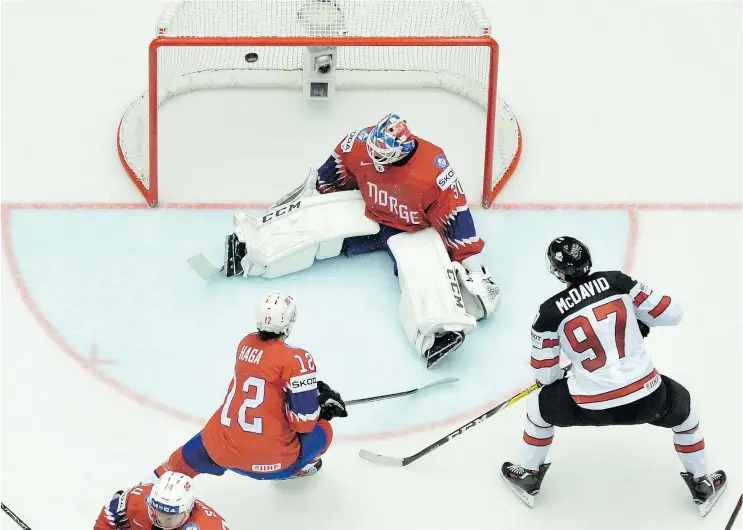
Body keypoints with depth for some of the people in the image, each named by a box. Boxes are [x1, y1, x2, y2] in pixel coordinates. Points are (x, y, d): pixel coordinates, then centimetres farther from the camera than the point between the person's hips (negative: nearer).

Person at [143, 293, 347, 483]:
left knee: (192, 455, 34)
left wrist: (313, 386, 21)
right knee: (322, 431, 18)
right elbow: (303, 422, -15)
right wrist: (324, 401, 4)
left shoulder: (246, 343, 4)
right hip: (271, 459, -5)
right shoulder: (296, 360, -16)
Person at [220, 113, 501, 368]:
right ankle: (250, 247, -3)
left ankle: (441, 331, -53)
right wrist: (313, 188, 13)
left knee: (423, 268, -32)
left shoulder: (434, 169, -34)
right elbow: (338, 166, 1)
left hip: (413, 229, -4)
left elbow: (455, 216, -27)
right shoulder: (364, 142, -22)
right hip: (368, 210, 4)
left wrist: (473, 265, -25)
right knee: (312, 221, -12)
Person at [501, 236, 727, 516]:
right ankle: (702, 483, 43)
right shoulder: (616, 281, 0)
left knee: (539, 405, 27)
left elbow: (544, 373, 5)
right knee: (683, 407, 34)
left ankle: (527, 475, 41)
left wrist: (558, 377, 29)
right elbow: (671, 313, 3)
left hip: (592, 406, -1)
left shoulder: (550, 312, -3)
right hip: (646, 398, 2)